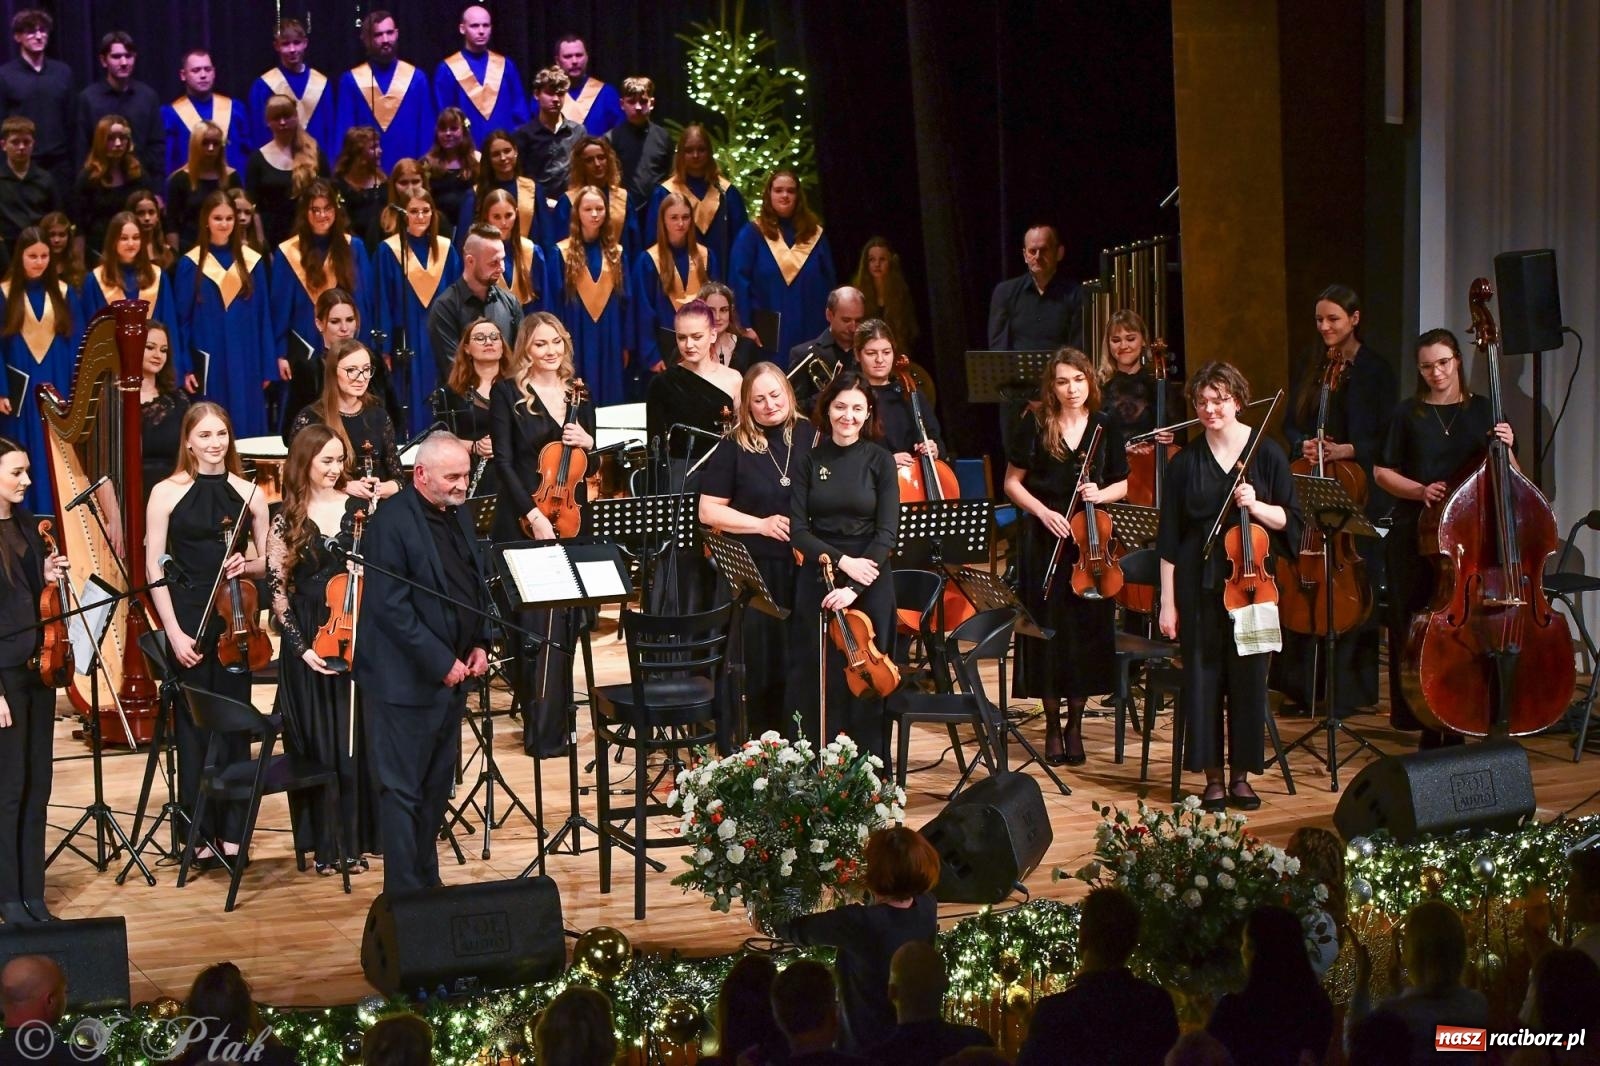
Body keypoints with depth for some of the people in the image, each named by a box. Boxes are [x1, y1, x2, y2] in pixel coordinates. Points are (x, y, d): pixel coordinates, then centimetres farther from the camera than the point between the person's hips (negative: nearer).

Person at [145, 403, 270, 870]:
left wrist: (246, 565, -11)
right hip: (188, 619, -2)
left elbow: (268, 562, 12)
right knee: (194, 724, 2)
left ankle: (232, 829, 12)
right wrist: (174, 632, -10)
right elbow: (154, 569, -3)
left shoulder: (248, 494, 5)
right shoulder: (167, 493, -1)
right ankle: (200, 832, 8)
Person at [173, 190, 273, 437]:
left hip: (246, 364, 2)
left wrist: (267, 368, 3)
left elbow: (264, 317, 7)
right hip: (208, 365, -2)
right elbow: (182, 319, 2)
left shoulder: (252, 262, 6)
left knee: (248, 429, 2)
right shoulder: (191, 265, 1)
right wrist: (184, 368, -5)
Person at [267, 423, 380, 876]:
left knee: (356, 740, 1)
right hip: (308, 641, -1)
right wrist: (301, 646, -8)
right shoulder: (287, 521, 1)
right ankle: (323, 843, 10)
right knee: (315, 744, 2)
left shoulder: (359, 509, 4)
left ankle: (355, 840, 10)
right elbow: (277, 589, 0)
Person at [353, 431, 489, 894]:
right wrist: (441, 663, -20)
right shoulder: (392, 522, -16)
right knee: (403, 791, -2)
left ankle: (428, 881, 24)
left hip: (451, 675, 8)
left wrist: (479, 644, 5)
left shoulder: (457, 515, 10)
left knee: (437, 786, 15)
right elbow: (390, 605, -21)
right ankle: (404, 892, 2)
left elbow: (474, 585, 20)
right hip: (406, 679, -8)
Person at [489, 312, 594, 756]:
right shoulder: (507, 392, -3)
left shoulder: (578, 394, 11)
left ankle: (554, 715, 16)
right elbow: (503, 461, -9)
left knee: (565, 622, 6)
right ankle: (543, 730, -3)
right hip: (525, 523, -5)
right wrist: (532, 514, -19)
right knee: (536, 624, -7)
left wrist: (588, 443, -5)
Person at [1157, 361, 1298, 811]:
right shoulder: (1185, 462, 4)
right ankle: (1213, 777, 10)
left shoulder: (1266, 453, 2)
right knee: (1203, 677, 1)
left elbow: (1290, 520, 3)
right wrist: (1167, 602, 0)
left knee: (1248, 677, 2)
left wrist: (1256, 506, -17)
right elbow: (1169, 537, 4)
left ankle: (1242, 776, 14)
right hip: (1199, 584, 0)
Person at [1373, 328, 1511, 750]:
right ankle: (1427, 726, 7)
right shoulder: (1407, 414, 6)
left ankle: (1457, 727, 4)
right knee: (1417, 631, -1)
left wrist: (1506, 447, -10)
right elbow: (1382, 473, 6)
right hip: (1415, 538, 0)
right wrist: (1420, 490, -11)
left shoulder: (1483, 411, 9)